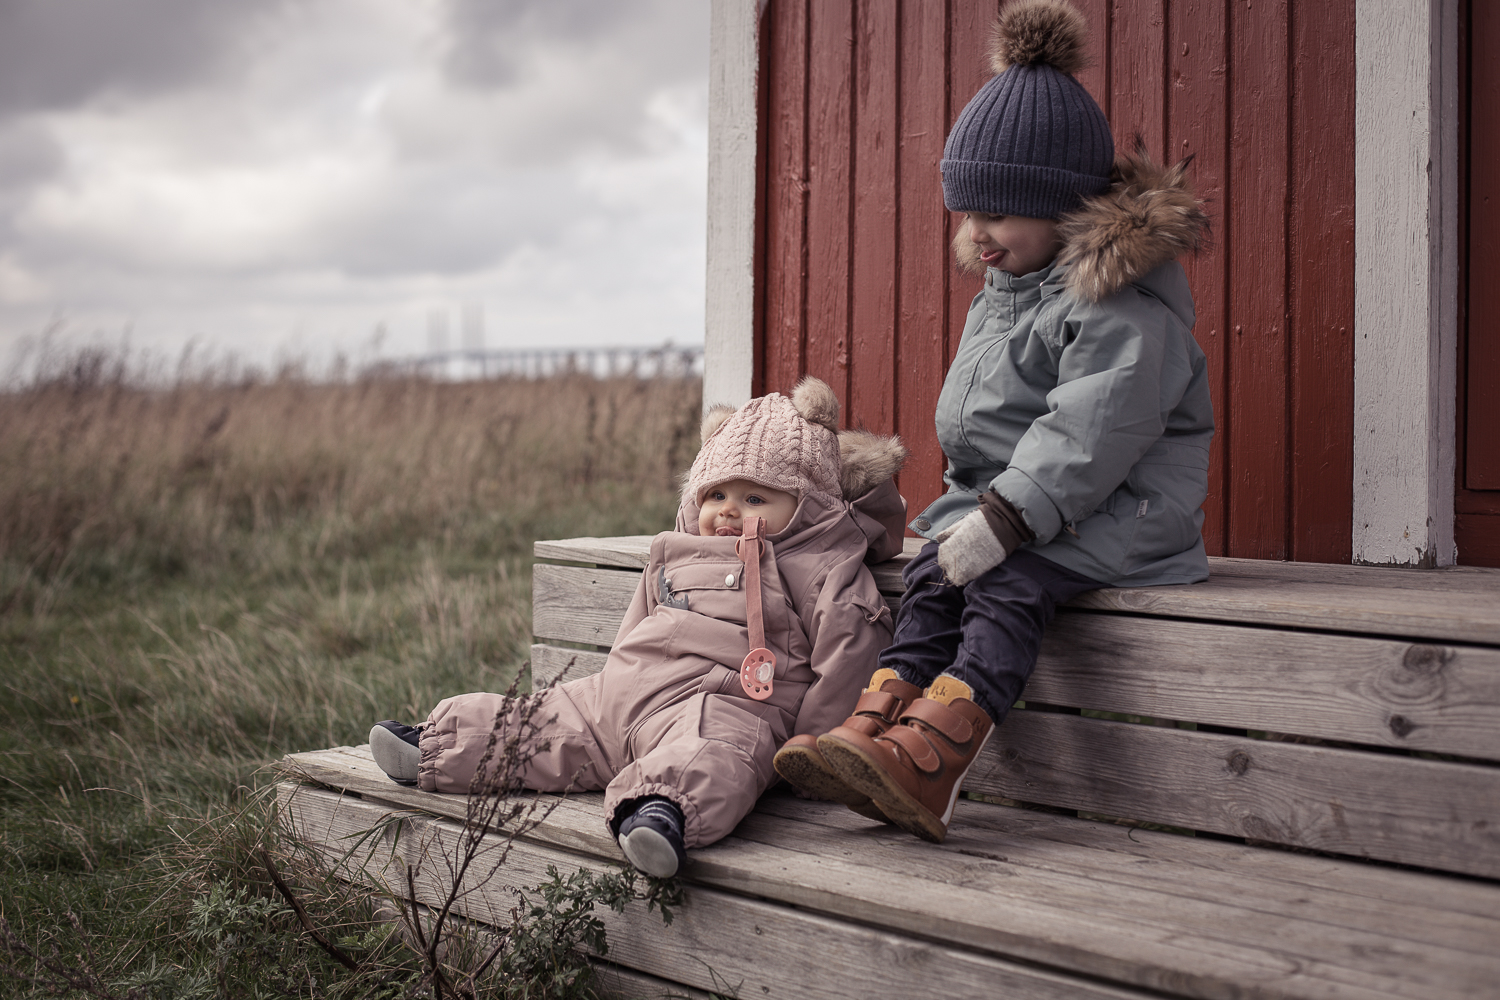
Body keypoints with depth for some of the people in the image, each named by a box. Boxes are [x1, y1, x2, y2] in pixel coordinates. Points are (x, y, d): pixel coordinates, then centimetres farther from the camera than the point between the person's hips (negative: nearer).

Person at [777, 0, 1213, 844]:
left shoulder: (1119, 302, -16)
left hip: (1111, 511, -9)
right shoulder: (1000, 293, 16)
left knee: (1010, 583, -29)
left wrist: (1004, 519, -31)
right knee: (934, 576, -13)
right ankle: (879, 726, -26)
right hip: (1009, 497, 9)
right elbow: (970, 421, 21)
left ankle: (931, 759, -43)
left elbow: (1090, 431, -26)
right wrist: (977, 506, 7)